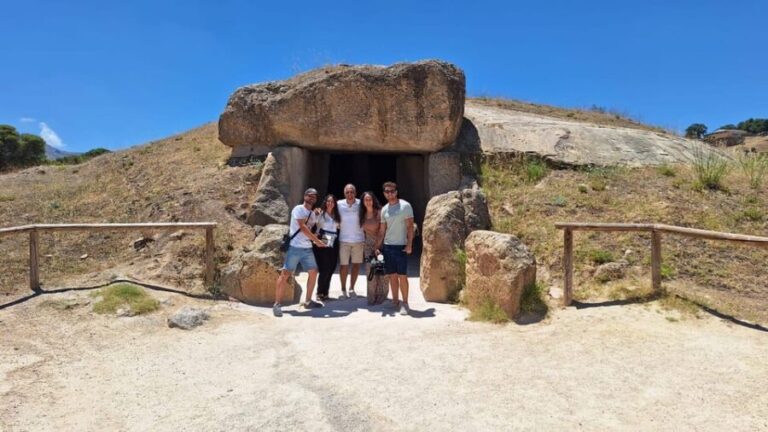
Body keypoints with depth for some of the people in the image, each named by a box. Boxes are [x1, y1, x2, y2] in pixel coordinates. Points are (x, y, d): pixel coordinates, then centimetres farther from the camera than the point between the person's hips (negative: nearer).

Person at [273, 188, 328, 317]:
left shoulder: (313, 214, 17)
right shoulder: (298, 209, -7)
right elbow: (303, 228, -16)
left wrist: (315, 241, 2)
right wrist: (317, 241, -17)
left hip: (307, 248, 8)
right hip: (295, 247, -8)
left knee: (313, 272, 8)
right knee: (285, 274, -8)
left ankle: (308, 301, 19)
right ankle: (277, 304, -3)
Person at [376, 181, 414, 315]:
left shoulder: (405, 206, -5)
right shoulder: (384, 210, 10)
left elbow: (410, 226, -7)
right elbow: (382, 230, 14)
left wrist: (409, 244, -13)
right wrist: (377, 246, 10)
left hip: (401, 246, -5)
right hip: (387, 246, 5)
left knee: (402, 275, -5)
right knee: (392, 275, 9)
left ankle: (405, 303, 3)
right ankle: (395, 302, 18)